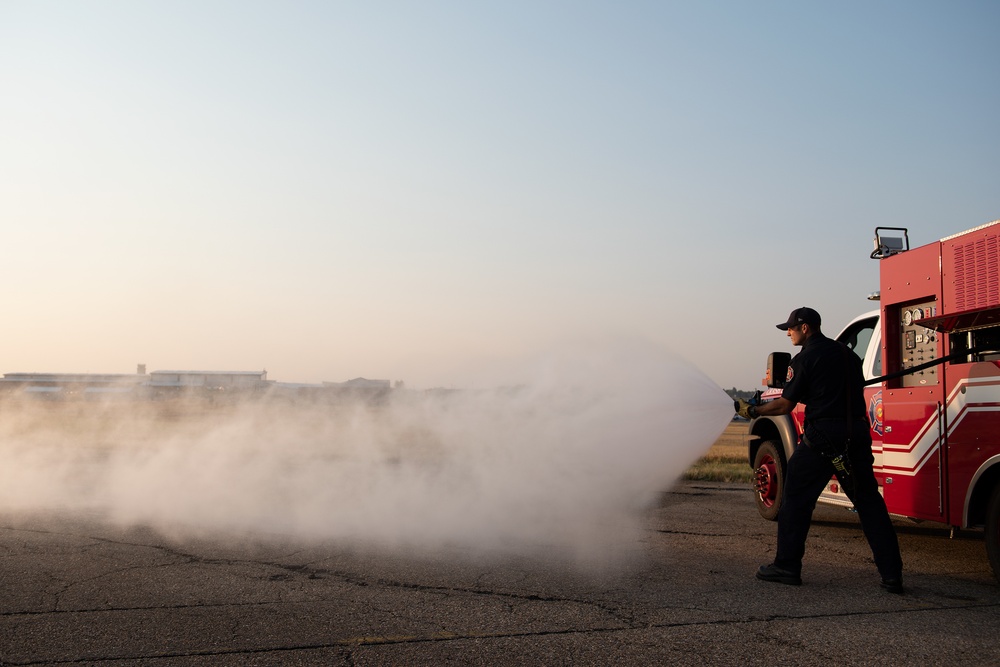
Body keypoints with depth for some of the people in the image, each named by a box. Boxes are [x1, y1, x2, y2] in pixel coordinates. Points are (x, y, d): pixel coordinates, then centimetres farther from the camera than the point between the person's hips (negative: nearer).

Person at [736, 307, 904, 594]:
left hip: (822, 436, -6)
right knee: (869, 502, 8)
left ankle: (787, 565, 10)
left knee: (796, 500, 6)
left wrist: (753, 411, 8)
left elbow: (785, 405, -5)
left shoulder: (805, 359, -5)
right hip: (857, 435, 7)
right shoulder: (847, 353, 16)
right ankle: (892, 574, 5)